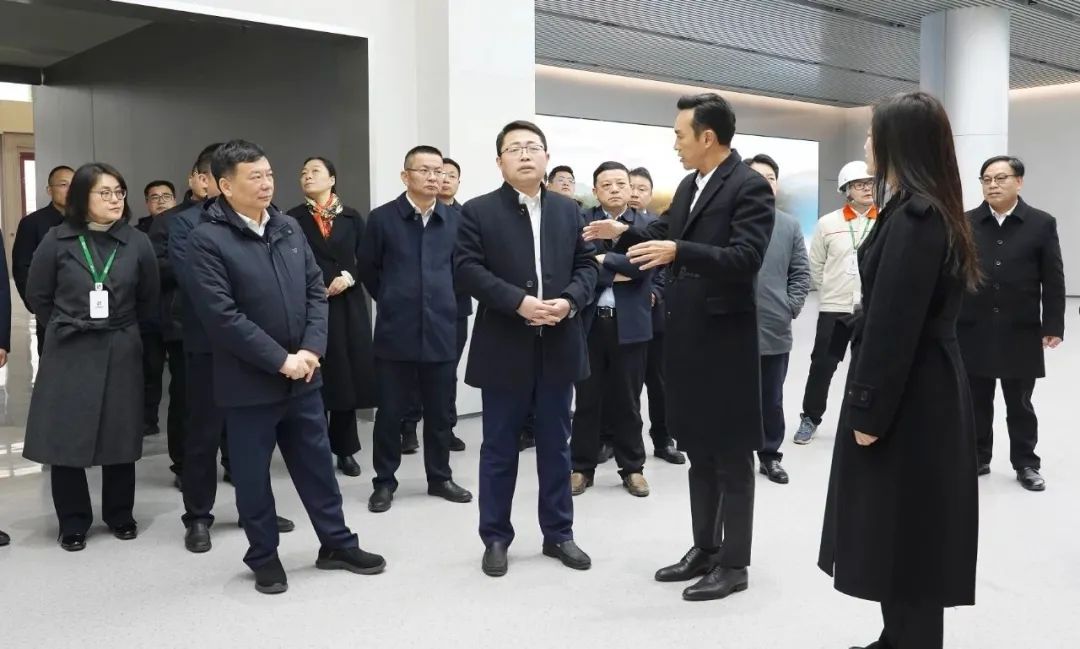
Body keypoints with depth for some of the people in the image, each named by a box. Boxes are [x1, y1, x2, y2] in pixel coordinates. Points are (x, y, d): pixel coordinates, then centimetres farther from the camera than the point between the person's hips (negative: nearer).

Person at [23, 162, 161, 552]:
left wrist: (120, 328, 11)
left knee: (120, 437, 7)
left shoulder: (137, 242, -2)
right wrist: (67, 326, 9)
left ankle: (120, 515, 24)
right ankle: (73, 523, 17)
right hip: (68, 353, 0)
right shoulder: (57, 240, -3)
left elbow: (149, 300, 8)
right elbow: (37, 295, 6)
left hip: (120, 353, 1)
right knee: (65, 438, 2)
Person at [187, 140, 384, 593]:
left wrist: (311, 350, -7)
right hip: (249, 382, -5)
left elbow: (316, 291, 7)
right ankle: (264, 558, 26)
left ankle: (337, 544, 29)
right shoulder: (207, 240, -12)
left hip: (303, 376, 5)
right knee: (252, 475, 9)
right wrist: (280, 360, -18)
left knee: (317, 464, 15)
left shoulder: (289, 228, 6)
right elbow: (223, 317, -18)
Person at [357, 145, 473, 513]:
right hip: (396, 332, -2)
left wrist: (445, 303, 12)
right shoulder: (382, 218, -3)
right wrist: (391, 301, 11)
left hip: (441, 332, 2)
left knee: (441, 412, 10)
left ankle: (440, 478, 26)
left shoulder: (454, 220, 2)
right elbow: (367, 268, 8)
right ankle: (384, 482, 19)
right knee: (390, 412, 6)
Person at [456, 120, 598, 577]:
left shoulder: (568, 210, 11)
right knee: (499, 448, 6)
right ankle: (496, 538, 19)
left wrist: (569, 300, -12)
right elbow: (468, 270, -11)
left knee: (556, 445, 12)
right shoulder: (478, 212, -1)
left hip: (558, 346, 3)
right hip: (504, 348, -3)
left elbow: (586, 265, 7)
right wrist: (519, 302, -21)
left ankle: (559, 533, 24)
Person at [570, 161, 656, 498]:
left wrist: (602, 259, -11)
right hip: (589, 322, 0)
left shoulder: (647, 225, 4)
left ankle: (632, 468, 21)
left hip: (629, 323, 0)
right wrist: (617, 274, -13)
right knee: (587, 398, 8)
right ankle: (581, 467, 19)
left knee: (627, 400, 9)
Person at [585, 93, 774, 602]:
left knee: (732, 454, 2)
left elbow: (746, 258, -24)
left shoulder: (749, 187, -13)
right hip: (687, 335, 8)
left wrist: (677, 251, -33)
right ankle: (704, 548, 29)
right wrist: (625, 233, 11)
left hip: (725, 336, -8)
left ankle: (733, 563, 13)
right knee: (698, 449, 16)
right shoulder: (689, 186, 12)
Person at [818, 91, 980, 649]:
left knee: (903, 538, 0)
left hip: (909, 399, -10)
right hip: (922, 388, 10)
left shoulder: (913, 215, -19)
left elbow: (895, 324, -22)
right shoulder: (932, 210, 13)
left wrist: (871, 411, -19)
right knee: (903, 533, 18)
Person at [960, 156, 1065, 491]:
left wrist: (1053, 326, -5)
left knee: (1020, 404, 10)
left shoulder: (1042, 224, 1)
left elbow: (1053, 281, 0)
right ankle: (977, 458, 23)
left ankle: (1026, 463, 22)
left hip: (1020, 334, -1)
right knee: (976, 402, 10)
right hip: (973, 332, 1)